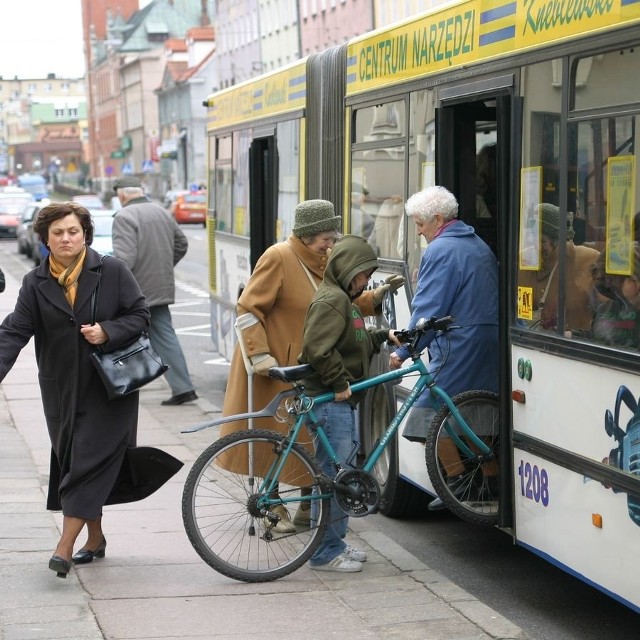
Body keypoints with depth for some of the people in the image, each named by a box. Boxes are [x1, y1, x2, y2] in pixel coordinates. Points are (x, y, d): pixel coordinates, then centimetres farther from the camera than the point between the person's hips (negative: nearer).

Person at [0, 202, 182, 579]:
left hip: (109, 388, -4)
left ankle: (65, 547, -10)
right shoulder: (36, 284, 3)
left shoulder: (113, 271, -3)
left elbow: (140, 315, -1)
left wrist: (108, 332, -18)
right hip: (62, 391, 4)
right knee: (72, 461, 10)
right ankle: (95, 538, 25)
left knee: (89, 463, -10)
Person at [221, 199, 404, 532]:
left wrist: (379, 294, -5)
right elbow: (248, 309, -15)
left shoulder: (324, 262, 9)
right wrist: (260, 355, -21)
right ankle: (274, 509, 15)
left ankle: (309, 508, 22)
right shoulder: (279, 258, -15)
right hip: (276, 367, -7)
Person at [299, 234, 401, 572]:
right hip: (330, 401, -11)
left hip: (342, 399, 11)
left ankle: (336, 542, 27)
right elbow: (319, 349, -26)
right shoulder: (331, 299, -16)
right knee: (332, 474, -6)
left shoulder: (344, 298, 20)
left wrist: (384, 336, 14)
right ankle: (326, 553, 0)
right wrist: (340, 382, -20)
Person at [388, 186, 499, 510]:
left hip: (457, 347, -9)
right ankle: (493, 481, 17)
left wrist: (403, 351, -10)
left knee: (432, 410, -4)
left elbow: (427, 309, -15)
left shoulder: (440, 250, -11)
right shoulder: (479, 246, 18)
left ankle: (457, 480, -6)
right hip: (491, 343, 9)